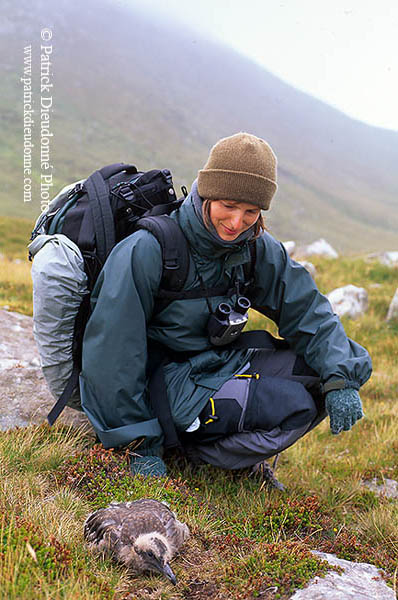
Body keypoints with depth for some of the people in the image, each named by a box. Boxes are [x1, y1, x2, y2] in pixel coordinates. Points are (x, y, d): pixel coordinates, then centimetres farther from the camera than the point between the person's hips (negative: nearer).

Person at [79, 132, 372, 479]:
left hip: (224, 365, 7)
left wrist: (341, 378, -19)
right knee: (294, 406, -24)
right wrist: (140, 443, -17)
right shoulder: (146, 250, -21)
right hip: (173, 383, -7)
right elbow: (113, 349, -19)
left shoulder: (256, 248, -4)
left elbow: (307, 309, -2)